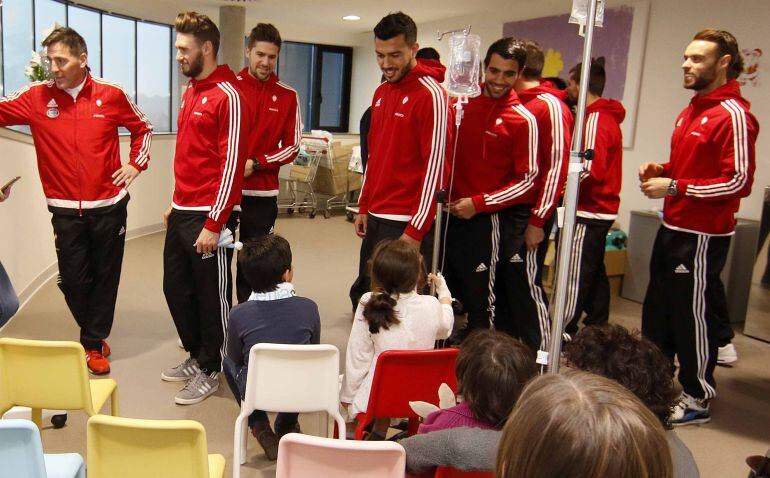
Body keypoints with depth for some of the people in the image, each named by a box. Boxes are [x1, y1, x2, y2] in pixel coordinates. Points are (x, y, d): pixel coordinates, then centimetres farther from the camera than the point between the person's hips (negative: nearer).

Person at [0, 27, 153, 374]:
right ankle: (95, 336, 32)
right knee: (72, 280, 5)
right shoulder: (36, 97, -2)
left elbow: (142, 128, 12)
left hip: (109, 205, 0)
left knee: (105, 277, 8)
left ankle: (93, 345, 26)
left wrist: (136, 164, 3)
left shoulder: (111, 94, -2)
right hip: (65, 210, 0)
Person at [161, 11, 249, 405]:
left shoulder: (228, 96, -13)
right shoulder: (190, 92, 14)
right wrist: (175, 205, 19)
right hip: (181, 212, 9)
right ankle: (196, 355, 35)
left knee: (212, 297, 5)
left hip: (208, 216, -9)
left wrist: (214, 224, -19)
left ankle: (209, 371, 21)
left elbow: (232, 164, -17)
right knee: (176, 288, 17)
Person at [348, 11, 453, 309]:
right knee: (362, 295, 16)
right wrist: (364, 207, 15)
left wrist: (416, 230, -17)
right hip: (375, 218, 8)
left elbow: (435, 166, -16)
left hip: (408, 222, -8)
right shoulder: (381, 93, 13)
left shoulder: (431, 94, -12)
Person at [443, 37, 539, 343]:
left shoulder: (523, 120, -8)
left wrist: (478, 203, -14)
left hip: (485, 219, -5)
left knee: (480, 296, 2)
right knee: (445, 286, 14)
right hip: (452, 212, 5)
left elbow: (527, 180, -8)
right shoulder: (464, 102, 5)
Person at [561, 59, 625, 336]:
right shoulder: (608, 116, 14)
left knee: (576, 276, -4)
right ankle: (598, 329, 26)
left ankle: (564, 334, 2)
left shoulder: (595, 120, -16)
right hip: (601, 210, 10)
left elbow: (591, 170, -24)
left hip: (589, 213, -10)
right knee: (594, 273, 16)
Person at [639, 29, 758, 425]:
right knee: (657, 310, 17)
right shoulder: (693, 110, 14)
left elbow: (739, 181, -19)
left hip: (702, 236, -9)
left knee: (693, 314, 1)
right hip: (672, 228, 9)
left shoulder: (733, 115, -14)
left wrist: (675, 187, -19)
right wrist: (662, 170, 6)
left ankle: (698, 399, 17)